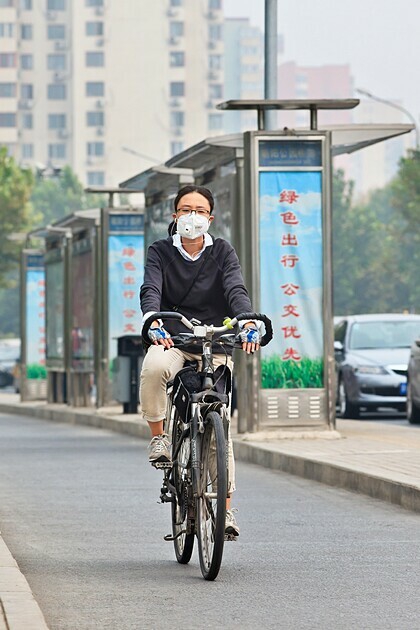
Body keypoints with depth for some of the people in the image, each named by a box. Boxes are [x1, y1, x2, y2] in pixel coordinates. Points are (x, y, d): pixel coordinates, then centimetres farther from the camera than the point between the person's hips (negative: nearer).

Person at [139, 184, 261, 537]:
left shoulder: (222, 253, 4)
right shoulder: (160, 253, 3)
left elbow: (236, 290, -12)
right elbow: (151, 290, -14)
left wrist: (248, 322, -34)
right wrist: (153, 322, -37)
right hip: (171, 340, -1)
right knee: (154, 368, -37)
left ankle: (226, 508, 0)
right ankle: (158, 438, -14)